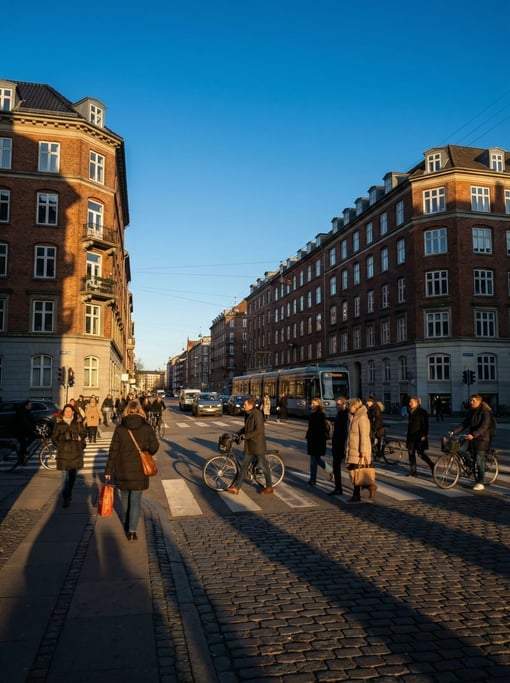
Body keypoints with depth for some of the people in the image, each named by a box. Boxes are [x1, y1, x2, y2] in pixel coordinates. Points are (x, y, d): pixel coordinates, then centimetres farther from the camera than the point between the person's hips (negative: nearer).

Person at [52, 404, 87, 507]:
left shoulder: (78, 422, 2)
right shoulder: (59, 423, -1)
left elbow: (84, 433, 13)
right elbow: (54, 436, 5)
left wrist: (80, 438, -2)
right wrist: (59, 445, -5)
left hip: (75, 452, 2)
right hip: (63, 452, -2)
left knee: (73, 475, 14)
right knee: (65, 476, -6)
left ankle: (69, 493, 33)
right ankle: (66, 498, -2)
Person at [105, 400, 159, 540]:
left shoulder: (120, 429, -7)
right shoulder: (147, 428, -8)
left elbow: (113, 451, -6)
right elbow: (154, 447, -3)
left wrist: (108, 470, 0)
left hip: (123, 470, 1)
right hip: (140, 470, -1)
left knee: (125, 497, 21)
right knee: (136, 500, 4)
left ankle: (126, 523, 37)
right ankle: (132, 530, -3)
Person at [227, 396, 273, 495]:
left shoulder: (257, 414, -18)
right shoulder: (247, 414, 8)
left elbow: (258, 430, -24)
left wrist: (245, 435, -21)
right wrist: (238, 433, 9)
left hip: (258, 445, -8)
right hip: (249, 445, 8)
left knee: (263, 466, 6)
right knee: (243, 466, 7)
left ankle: (269, 487, 21)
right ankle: (236, 488, 8)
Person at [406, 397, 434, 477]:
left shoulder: (422, 412, -10)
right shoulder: (411, 411, 13)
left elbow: (425, 424, -13)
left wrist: (424, 435, -19)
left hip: (419, 436, -8)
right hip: (411, 436, 8)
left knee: (420, 453, -7)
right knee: (411, 454, 5)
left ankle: (432, 466, 15)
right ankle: (413, 472, 10)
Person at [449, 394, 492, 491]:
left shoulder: (485, 412, -10)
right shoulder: (471, 412, 12)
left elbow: (484, 426, -20)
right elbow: (464, 424, 8)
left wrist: (473, 434, -31)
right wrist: (454, 431, -5)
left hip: (482, 439, -7)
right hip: (472, 439, 7)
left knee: (479, 461, -10)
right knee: (474, 460, 8)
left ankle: (481, 483, -6)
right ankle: (477, 480, 17)